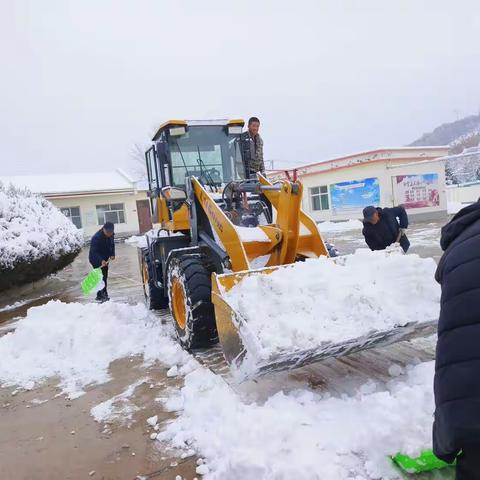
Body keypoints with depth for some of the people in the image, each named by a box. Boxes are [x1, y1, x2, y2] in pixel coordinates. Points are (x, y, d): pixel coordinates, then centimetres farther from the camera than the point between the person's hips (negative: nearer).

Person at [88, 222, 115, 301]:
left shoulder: (111, 235, -7)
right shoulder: (96, 237, -29)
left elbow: (112, 245, 10)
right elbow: (93, 252, -31)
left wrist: (112, 254, -6)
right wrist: (101, 260, -43)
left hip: (105, 259, 8)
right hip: (96, 260, -7)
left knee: (104, 276, 12)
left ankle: (100, 295, 23)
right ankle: (102, 295, -8)